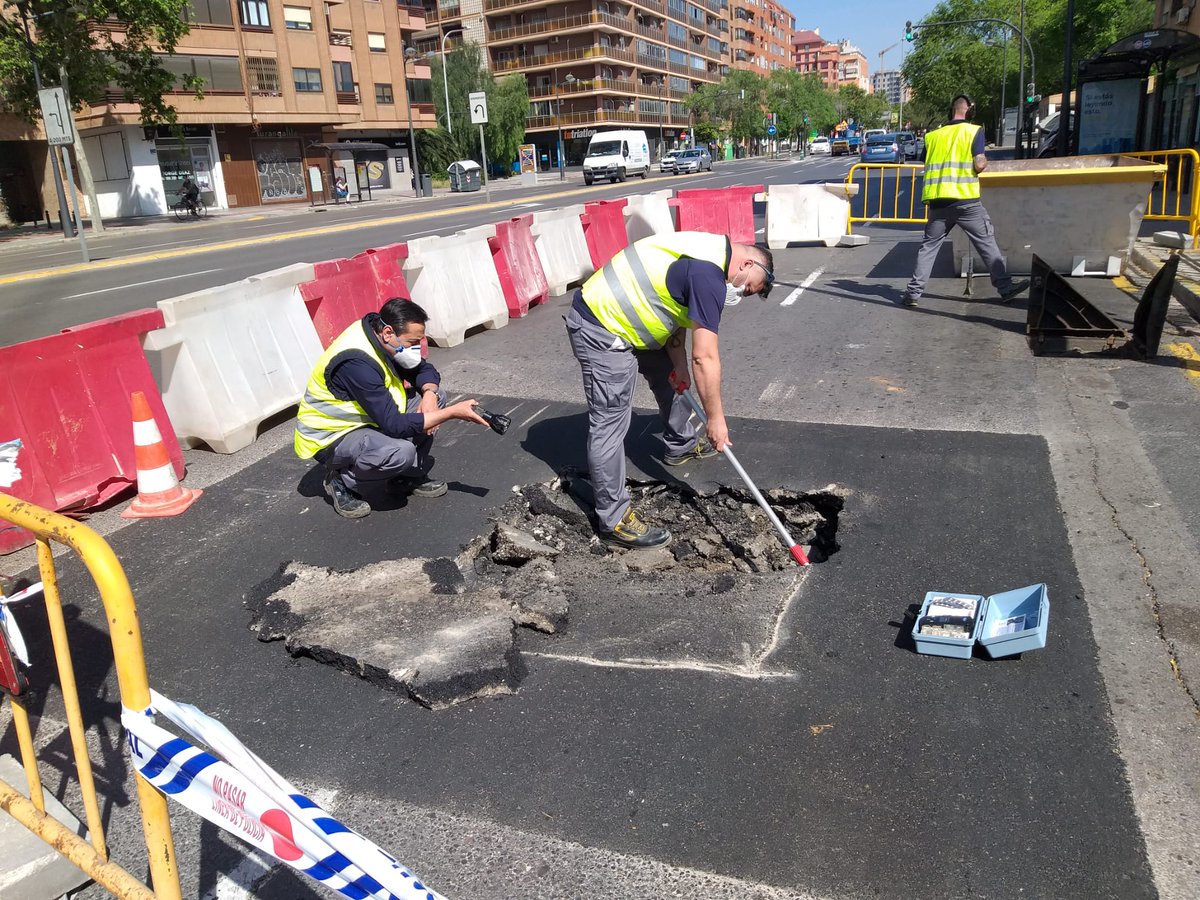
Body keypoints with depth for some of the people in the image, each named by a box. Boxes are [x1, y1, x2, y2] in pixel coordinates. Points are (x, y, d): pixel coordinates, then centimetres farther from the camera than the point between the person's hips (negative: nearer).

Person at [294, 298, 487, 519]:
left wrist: (429, 394, -18)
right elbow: (394, 425, -33)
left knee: (435, 395, -5)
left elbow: (425, 370, 5)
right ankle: (341, 481, -7)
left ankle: (409, 475, 4)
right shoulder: (357, 363, -33)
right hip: (329, 436, -9)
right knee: (401, 450, -36)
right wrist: (453, 413, -31)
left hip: (363, 417, 9)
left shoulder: (376, 333, -8)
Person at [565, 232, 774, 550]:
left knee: (671, 377, 25)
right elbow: (705, 357, -21)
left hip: (618, 317, 11)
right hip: (600, 330, -11)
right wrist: (716, 418, -13)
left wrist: (680, 367, 6)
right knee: (610, 424, -8)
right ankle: (613, 520, -1)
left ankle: (681, 445, 48)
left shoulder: (708, 253, 10)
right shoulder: (708, 274, -22)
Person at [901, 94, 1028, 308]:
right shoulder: (974, 131, 0)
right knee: (987, 242, 4)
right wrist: (985, 162, 14)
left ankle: (913, 292, 3)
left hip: (937, 200, 3)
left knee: (929, 245, 10)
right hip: (966, 200, -3)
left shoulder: (933, 135, 11)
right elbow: (979, 165, -7)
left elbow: (927, 165, 15)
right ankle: (1005, 288, 4)